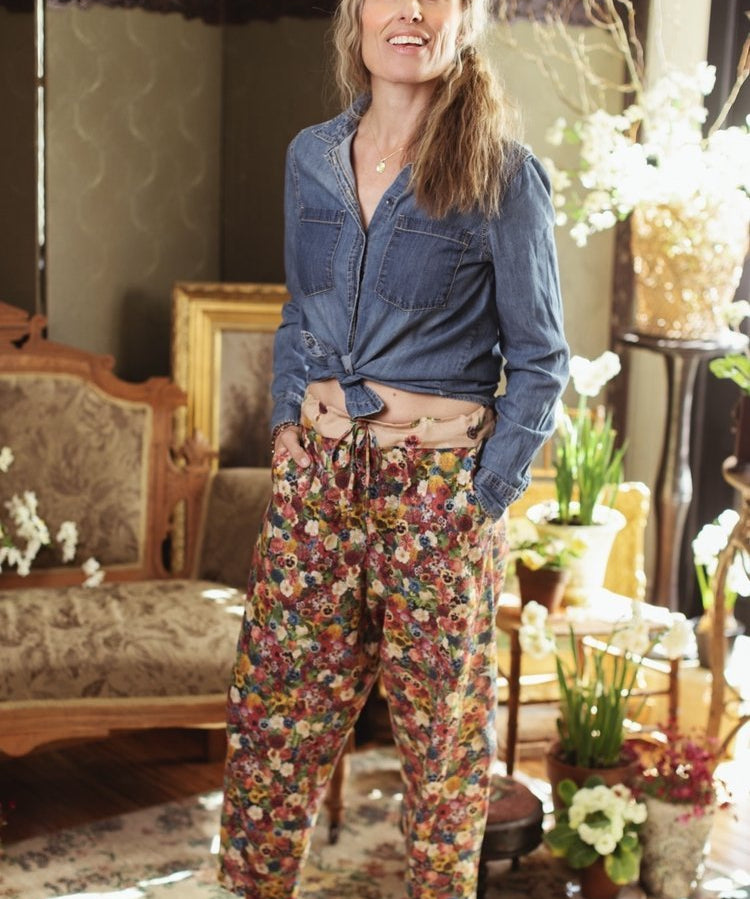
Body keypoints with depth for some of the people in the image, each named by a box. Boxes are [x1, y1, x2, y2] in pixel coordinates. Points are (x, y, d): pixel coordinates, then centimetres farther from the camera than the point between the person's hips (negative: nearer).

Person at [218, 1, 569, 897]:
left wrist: (484, 497, -10)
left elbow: (538, 361, -5)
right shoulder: (312, 156, 6)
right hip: (316, 476, 4)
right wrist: (287, 419, 6)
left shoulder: (500, 173, -8)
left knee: (441, 722, 9)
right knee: (272, 704, 10)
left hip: (437, 484, -4)